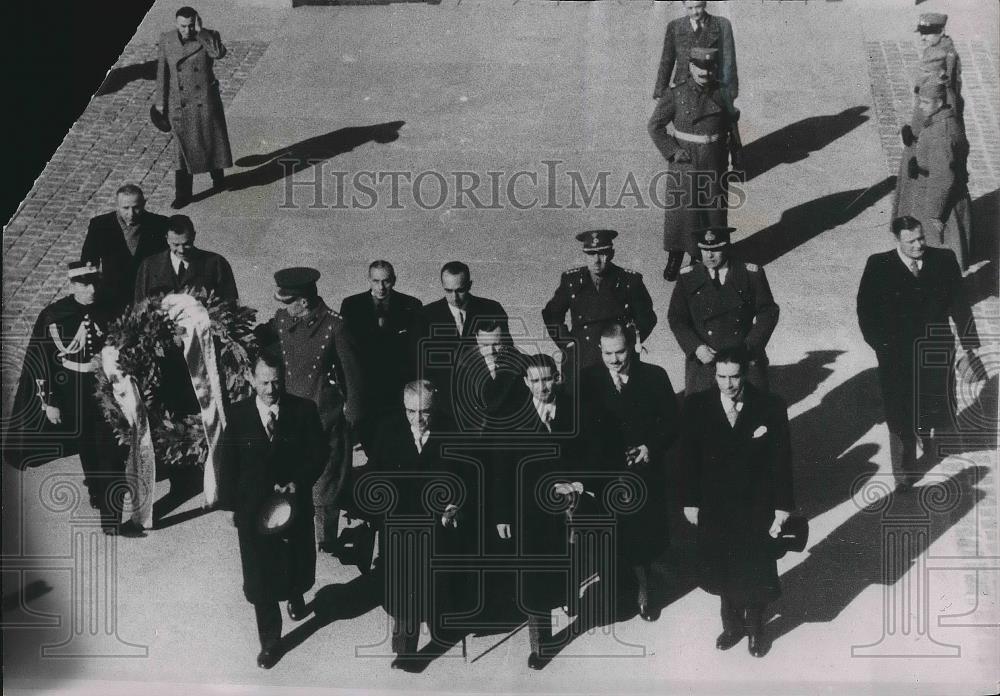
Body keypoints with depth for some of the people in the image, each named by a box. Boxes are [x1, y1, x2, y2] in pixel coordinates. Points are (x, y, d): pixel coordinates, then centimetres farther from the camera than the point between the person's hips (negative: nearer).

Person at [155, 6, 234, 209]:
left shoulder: (208, 37, -11)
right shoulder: (166, 39, -3)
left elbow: (219, 53, -34)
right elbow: (162, 71, 5)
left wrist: (201, 31, -28)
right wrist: (160, 101, 9)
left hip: (205, 102, -1)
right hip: (179, 105, 1)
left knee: (213, 141, 15)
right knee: (184, 147, 2)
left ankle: (218, 177, 42)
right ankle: (183, 195, 8)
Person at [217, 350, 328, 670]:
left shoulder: (304, 410, -8)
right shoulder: (237, 415, -7)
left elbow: (319, 454, -5)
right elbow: (228, 463, 1)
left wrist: (297, 482, -19)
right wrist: (230, 505, 2)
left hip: (295, 502, 1)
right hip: (253, 508, 0)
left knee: (296, 563, 18)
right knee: (259, 578, 3)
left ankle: (295, 596, 54)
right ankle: (270, 642, 16)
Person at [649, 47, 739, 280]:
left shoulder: (721, 93, 1)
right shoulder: (676, 94, -9)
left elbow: (729, 122, 16)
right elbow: (654, 126, -6)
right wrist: (671, 152, -13)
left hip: (714, 164, 3)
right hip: (685, 165, -3)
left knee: (712, 212, 8)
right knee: (680, 210, -2)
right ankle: (674, 260, 11)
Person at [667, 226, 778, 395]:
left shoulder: (752, 274, -1)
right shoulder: (688, 278, 2)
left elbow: (768, 313, 0)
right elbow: (676, 318, 3)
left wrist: (749, 348, -12)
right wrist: (696, 347, -12)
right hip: (703, 360, 1)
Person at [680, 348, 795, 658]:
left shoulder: (771, 408, -13)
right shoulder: (696, 407, -9)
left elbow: (781, 461, -8)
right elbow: (688, 458, -2)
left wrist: (782, 507, -7)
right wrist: (690, 501, -1)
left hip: (756, 508, -1)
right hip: (714, 508, 1)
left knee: (755, 572, 14)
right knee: (722, 572, 17)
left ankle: (755, 627, 38)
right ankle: (732, 625, 40)